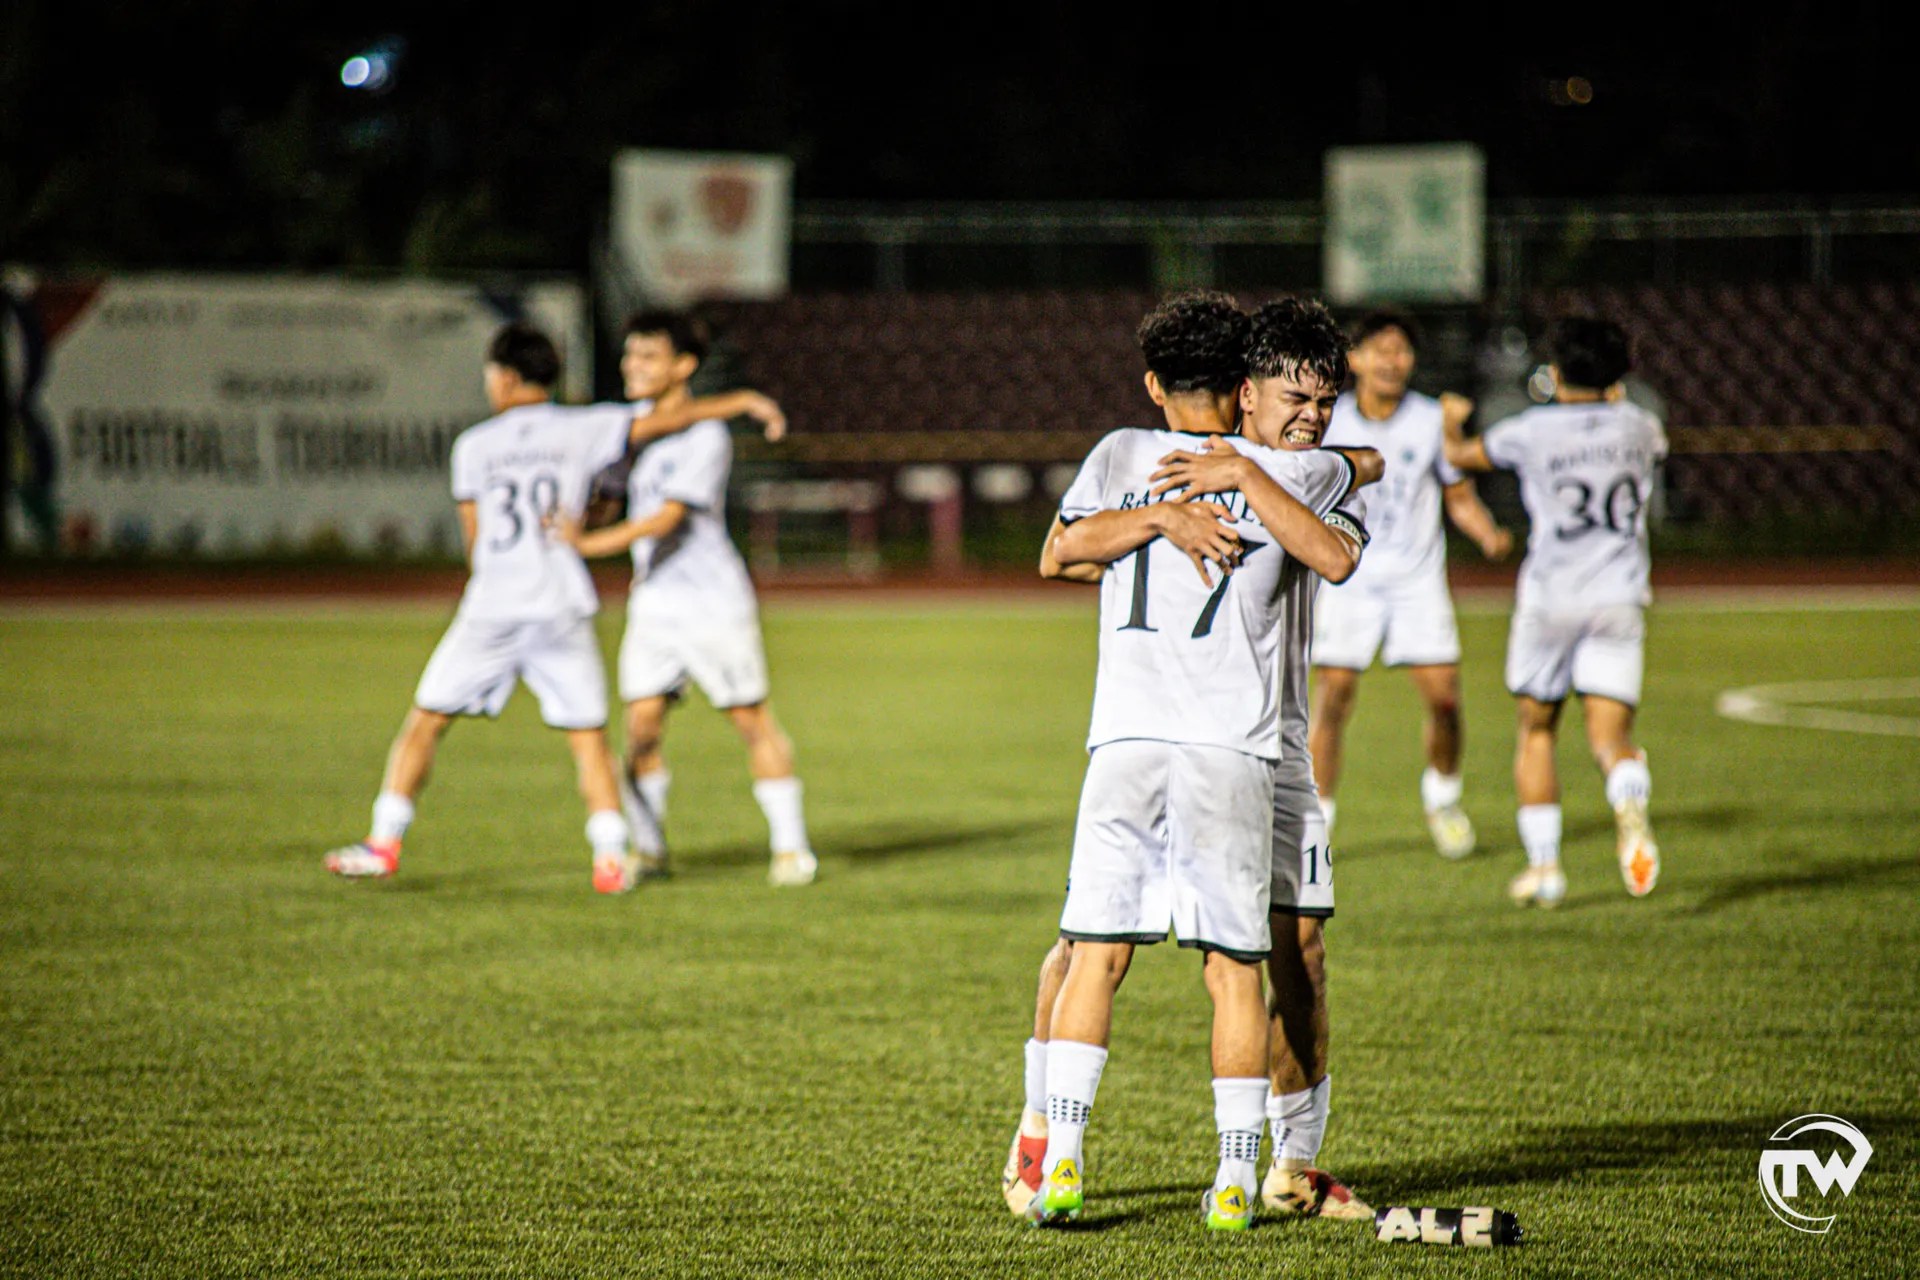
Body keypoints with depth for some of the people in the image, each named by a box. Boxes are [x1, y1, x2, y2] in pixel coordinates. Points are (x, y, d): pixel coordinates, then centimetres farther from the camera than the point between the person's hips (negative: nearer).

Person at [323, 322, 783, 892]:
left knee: (425, 721, 9)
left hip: (491, 609, 0)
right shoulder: (583, 429, 4)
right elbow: (668, 419, 2)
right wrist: (741, 401, 11)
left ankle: (384, 843, 5)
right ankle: (610, 858, -5)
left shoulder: (474, 445, 6)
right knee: (587, 736, 5)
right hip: (561, 609, 0)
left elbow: (475, 544, 9)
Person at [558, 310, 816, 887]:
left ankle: (790, 846, 13)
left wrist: (589, 543, -31)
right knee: (642, 726, -4)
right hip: (652, 602, 6)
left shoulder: (706, 437, -16)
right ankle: (648, 848, 8)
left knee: (753, 721, 2)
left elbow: (667, 519, -23)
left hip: (714, 603, -5)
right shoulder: (635, 420, 6)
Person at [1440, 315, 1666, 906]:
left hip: (1549, 598, -2)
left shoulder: (1532, 430, -6)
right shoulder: (1638, 427, 3)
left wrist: (1450, 422, 34)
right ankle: (1630, 804, -37)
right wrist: (1611, 399, 46)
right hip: (1619, 598, 2)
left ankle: (1543, 866, 14)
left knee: (1535, 732, 15)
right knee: (1610, 734, -2)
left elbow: (1461, 455, 12)